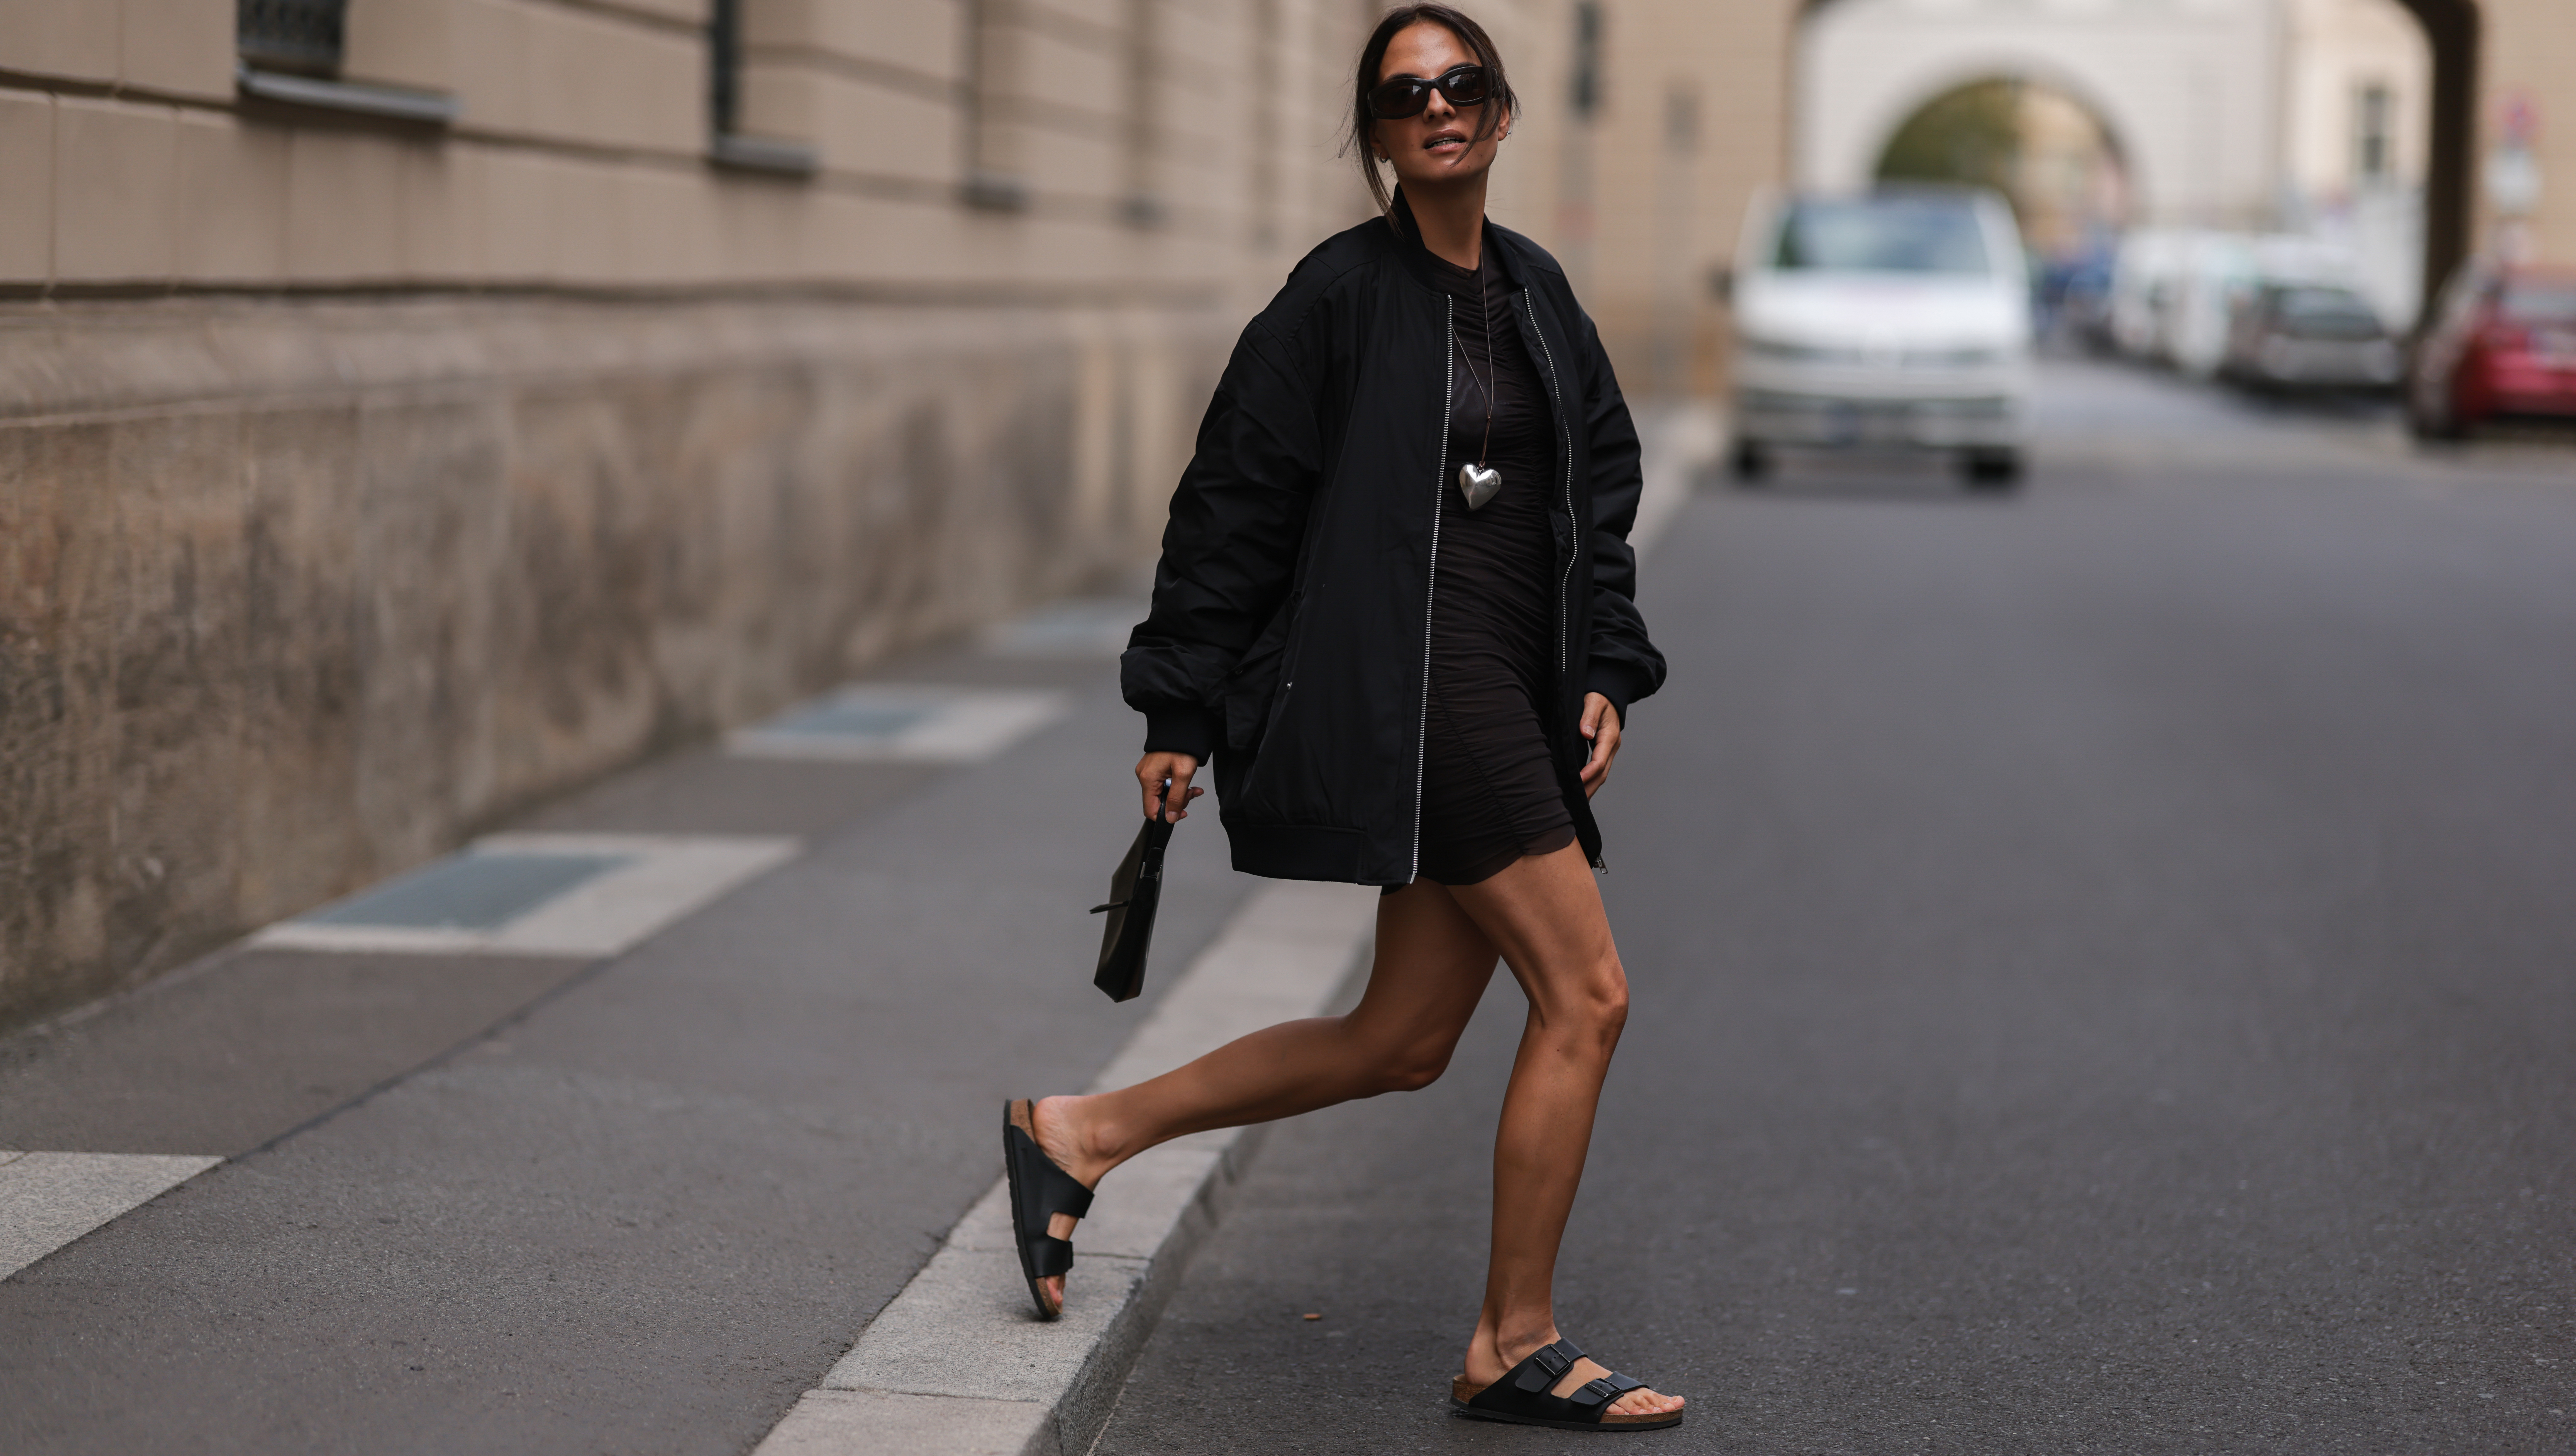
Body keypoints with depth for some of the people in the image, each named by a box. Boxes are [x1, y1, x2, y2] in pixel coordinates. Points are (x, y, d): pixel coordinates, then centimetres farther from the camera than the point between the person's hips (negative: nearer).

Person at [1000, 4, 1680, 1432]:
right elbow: (1234, 497, -5)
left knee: (1404, 1042, 10)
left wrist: (1606, 670, 8)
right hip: (1405, 677, -8)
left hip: (1509, 697, 8)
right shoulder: (1344, 290, -6)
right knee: (1585, 994, -11)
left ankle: (1083, 1135, 20)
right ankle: (1515, 1346, 1)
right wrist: (1179, 710, -5)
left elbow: (1598, 487, 21)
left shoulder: (1535, 292, 15)